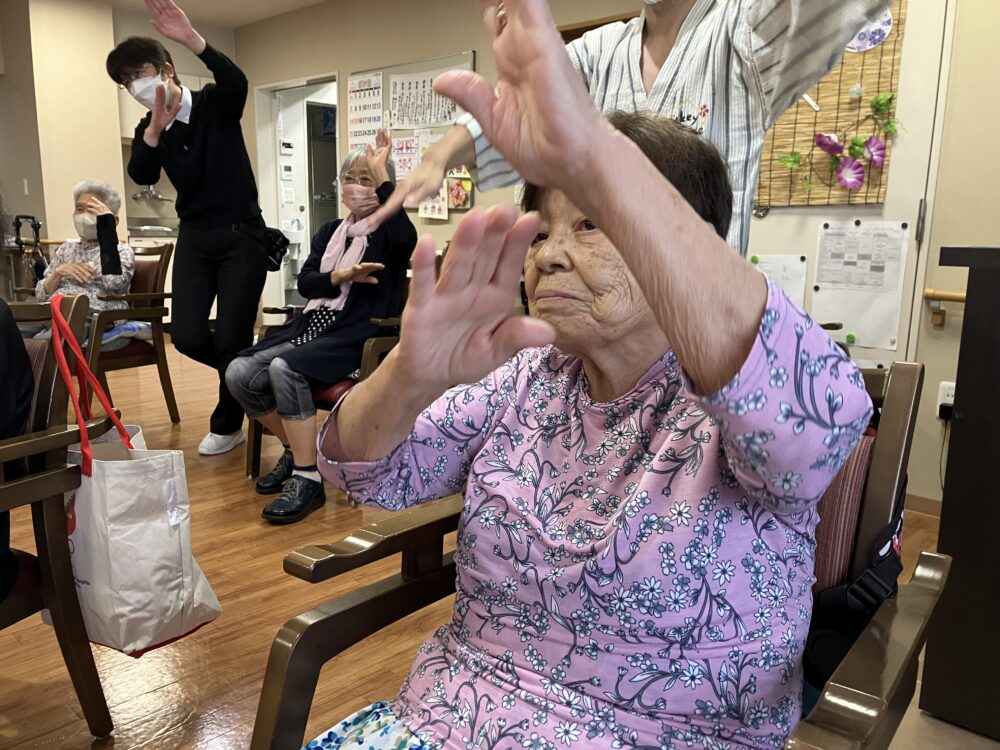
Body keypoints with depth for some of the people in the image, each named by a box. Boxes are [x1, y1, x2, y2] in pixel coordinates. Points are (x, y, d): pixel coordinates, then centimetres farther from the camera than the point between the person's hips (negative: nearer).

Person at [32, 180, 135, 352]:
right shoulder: (66, 248, 25)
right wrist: (59, 272, -2)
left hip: (96, 322, -5)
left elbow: (113, 282, -14)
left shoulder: (122, 250, 10)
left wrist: (105, 222, -9)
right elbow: (40, 294, 19)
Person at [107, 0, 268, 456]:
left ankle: (227, 426, 17)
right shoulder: (149, 129, 5)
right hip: (195, 238, 4)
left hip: (241, 235, -4)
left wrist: (190, 38, -42)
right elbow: (142, 176, -14)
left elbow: (237, 82, -29)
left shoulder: (216, 105, -5)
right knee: (187, 337, -6)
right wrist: (155, 128, -29)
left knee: (230, 341, -5)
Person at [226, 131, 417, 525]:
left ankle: (308, 479, -21)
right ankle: (295, 450, 9)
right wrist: (342, 276, -13)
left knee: (285, 369, -32)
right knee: (239, 373, -13)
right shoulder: (329, 232, 19)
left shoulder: (387, 234, 1)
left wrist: (382, 175, -20)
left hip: (356, 337, -7)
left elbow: (407, 238, -26)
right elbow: (305, 283, 6)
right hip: (313, 326, 7)